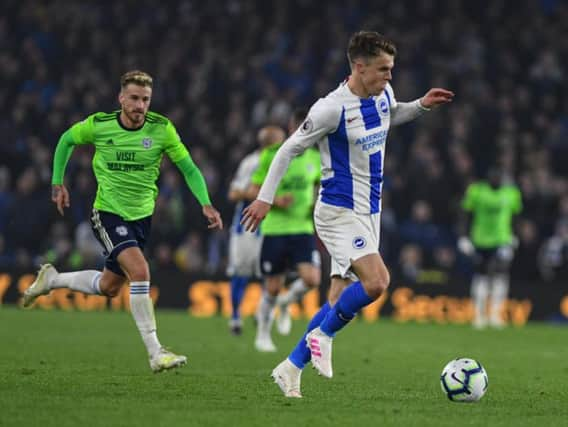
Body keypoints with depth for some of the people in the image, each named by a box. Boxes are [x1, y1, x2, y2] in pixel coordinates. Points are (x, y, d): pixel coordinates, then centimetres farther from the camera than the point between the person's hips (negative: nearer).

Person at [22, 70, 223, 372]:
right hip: (108, 213, -4)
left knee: (109, 287, 13)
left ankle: (51, 279, 40)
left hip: (142, 215, 4)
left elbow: (189, 168, -5)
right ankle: (155, 353, -21)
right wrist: (57, 183, 8)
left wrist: (206, 204, -19)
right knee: (139, 271, -24)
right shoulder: (98, 125, -11)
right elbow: (66, 140, 9)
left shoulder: (162, 129, -10)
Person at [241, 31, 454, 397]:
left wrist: (422, 106, 13)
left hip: (369, 212, 8)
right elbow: (289, 149, -10)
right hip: (339, 211, -8)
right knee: (377, 281, -25)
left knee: (340, 302, 7)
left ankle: (291, 368, 16)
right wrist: (265, 198, -9)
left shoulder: (383, 94, 4)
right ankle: (323, 336, -4)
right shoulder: (332, 109, -18)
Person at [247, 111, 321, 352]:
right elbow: (253, 190, -2)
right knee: (273, 288, 2)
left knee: (312, 279, -17)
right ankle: (263, 335, 24)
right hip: (274, 230, -3)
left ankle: (286, 302, 16)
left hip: (303, 229, 3)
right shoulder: (272, 155, -6)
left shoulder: (315, 156, 5)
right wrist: (275, 200, -19)